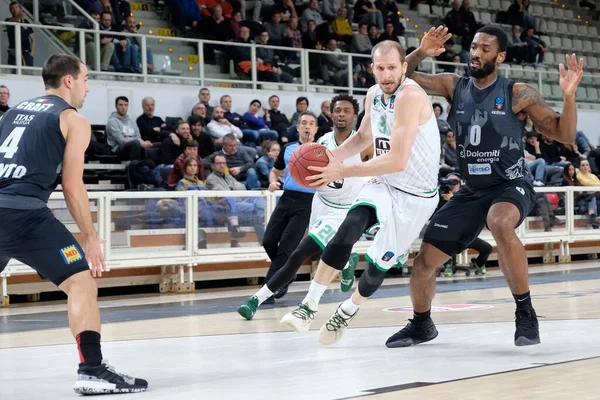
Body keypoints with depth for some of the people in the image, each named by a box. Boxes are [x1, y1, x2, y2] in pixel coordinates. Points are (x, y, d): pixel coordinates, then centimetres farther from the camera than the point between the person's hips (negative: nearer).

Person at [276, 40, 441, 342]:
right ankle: (309, 306, -21)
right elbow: (363, 137, 20)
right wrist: (332, 156, -1)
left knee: (379, 264, 5)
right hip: (384, 183, 5)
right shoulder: (374, 94, 0)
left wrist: (342, 171, -27)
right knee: (349, 228, -24)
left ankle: (347, 311, 35)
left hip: (415, 195, -5)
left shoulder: (410, 96, -26)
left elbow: (397, 161, -32)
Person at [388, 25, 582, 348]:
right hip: (472, 190, 5)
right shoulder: (454, 86, 0)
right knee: (424, 261, 2)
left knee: (500, 223, -40)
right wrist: (420, 53, -18)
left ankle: (525, 312, -26)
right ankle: (421, 324, 31)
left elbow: (565, 135, -11)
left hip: (511, 185, -5)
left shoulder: (517, 94, -11)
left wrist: (568, 95, -28)